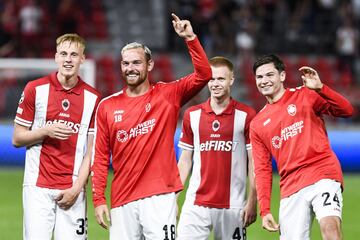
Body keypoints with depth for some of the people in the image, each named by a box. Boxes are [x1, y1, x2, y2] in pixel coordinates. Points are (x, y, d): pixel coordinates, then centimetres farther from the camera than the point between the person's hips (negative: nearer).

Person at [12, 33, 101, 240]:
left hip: (72, 190, 1)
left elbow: (91, 151, 5)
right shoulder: (35, 89, 2)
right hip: (38, 187, -1)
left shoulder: (93, 98, 5)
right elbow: (17, 139, 6)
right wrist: (46, 131, -12)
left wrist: (77, 188, -5)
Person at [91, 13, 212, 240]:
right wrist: (99, 200, 3)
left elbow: (204, 75, -7)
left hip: (159, 196, -2)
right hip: (122, 201, 3)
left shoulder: (167, 95, 6)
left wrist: (190, 38, -15)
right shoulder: (107, 106, 10)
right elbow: (101, 157, 9)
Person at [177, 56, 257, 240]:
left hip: (232, 207, -2)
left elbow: (253, 163, 0)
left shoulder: (246, 116, -1)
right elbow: (185, 161, 13)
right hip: (195, 204, 2)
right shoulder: (192, 115, 8)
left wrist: (252, 202, -6)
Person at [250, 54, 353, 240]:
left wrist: (320, 88, -17)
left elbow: (346, 110, -3)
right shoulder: (257, 125, 18)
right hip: (290, 188, 4)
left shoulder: (304, 95, 8)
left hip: (323, 176, -4)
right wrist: (264, 210, 7)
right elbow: (262, 170, 16)